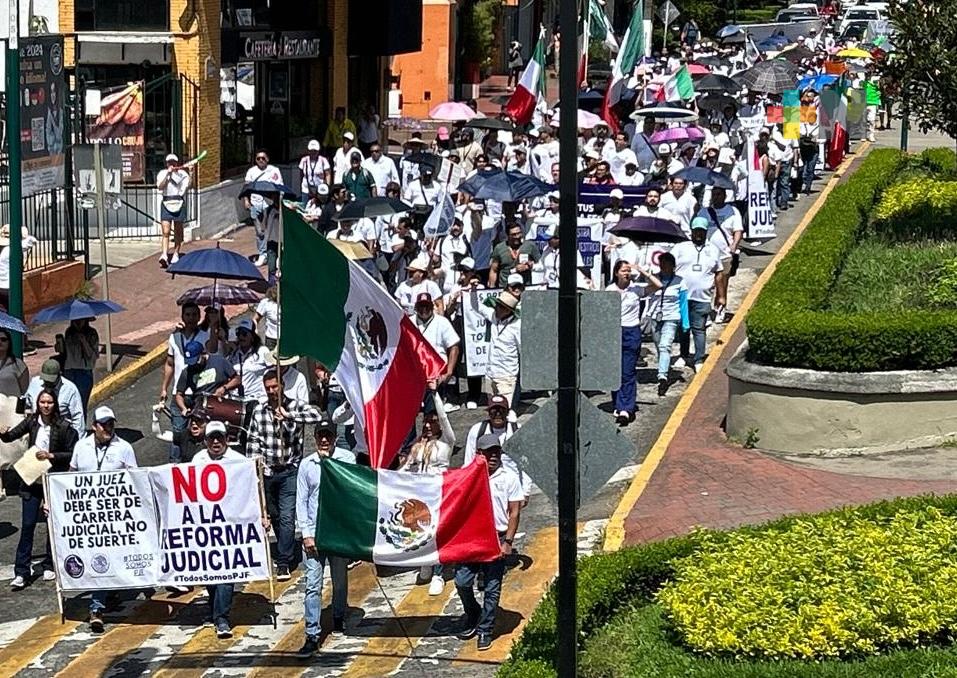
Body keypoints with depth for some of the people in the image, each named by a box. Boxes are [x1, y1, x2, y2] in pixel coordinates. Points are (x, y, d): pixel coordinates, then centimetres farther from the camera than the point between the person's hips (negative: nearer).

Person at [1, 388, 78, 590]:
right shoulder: (32, 421, 0)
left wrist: (51, 456, -19)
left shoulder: (63, 427, -10)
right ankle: (21, 572, -1)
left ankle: (49, 566, 25)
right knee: (27, 525, -2)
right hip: (32, 480, 2)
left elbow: (73, 454, -8)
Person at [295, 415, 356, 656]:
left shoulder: (347, 458, -1)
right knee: (313, 585, -7)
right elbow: (301, 501, 3)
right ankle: (312, 636, -8)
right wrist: (306, 534, -3)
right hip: (314, 533, 0)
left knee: (340, 580, 16)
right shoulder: (307, 464, 3)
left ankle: (338, 618, 39)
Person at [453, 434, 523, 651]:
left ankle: (485, 631, 13)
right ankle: (472, 615, 25)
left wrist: (508, 542, -8)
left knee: (492, 588, 2)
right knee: (462, 582, -2)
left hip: (497, 539, -2)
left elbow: (514, 512, -2)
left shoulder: (509, 478, -1)